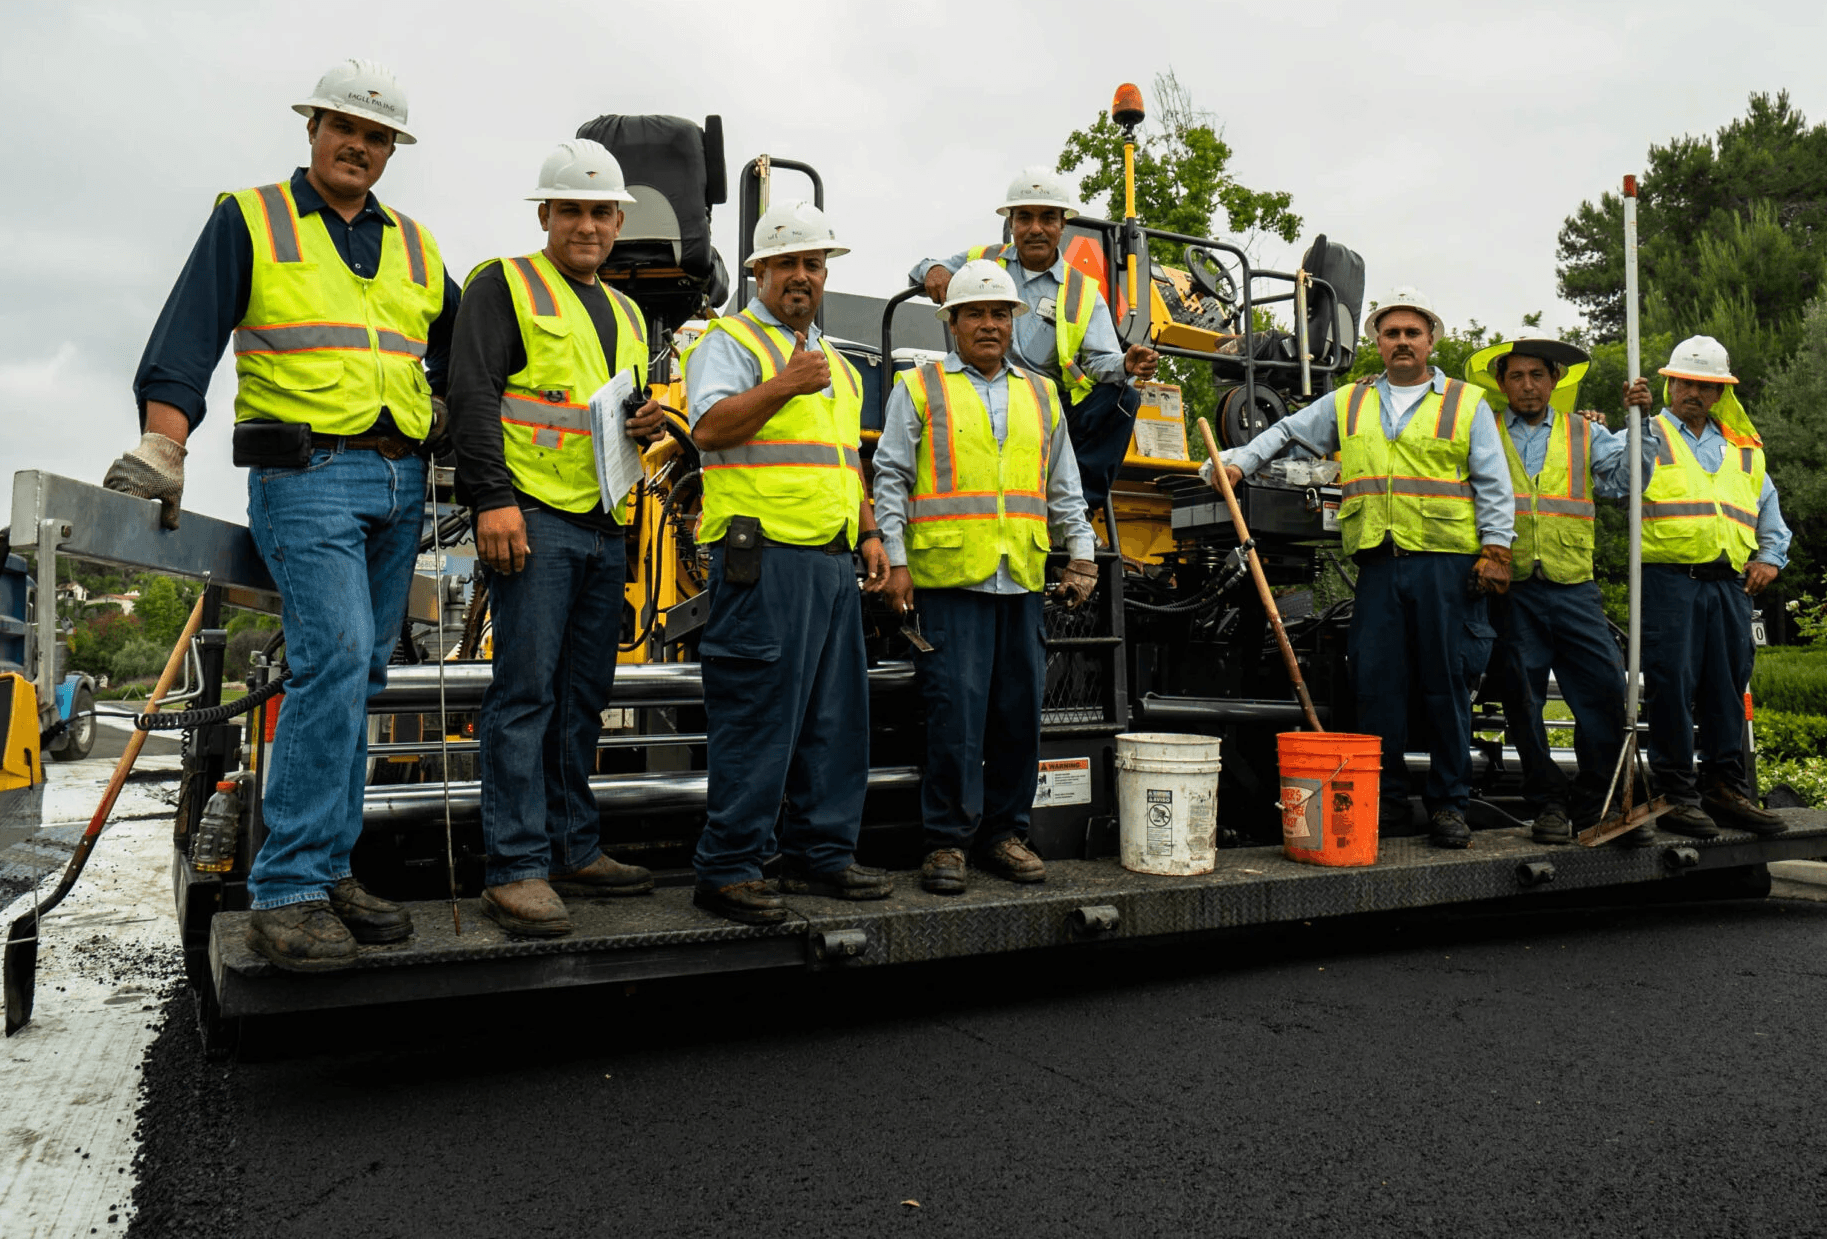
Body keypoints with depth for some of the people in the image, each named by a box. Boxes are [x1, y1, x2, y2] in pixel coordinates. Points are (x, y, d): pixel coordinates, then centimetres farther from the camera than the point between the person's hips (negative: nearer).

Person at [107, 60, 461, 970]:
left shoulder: (414, 245, 18)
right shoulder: (250, 219, 5)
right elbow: (186, 341, -6)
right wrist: (161, 449, -20)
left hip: (400, 484, 5)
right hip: (305, 476, -5)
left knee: (355, 677, 5)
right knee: (334, 660, -20)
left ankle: (326, 870, 12)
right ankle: (284, 893, -15)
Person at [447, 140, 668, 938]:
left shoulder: (624, 313, 24)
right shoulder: (505, 284, 3)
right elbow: (472, 393, -8)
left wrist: (650, 424, 6)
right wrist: (491, 496, -19)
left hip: (605, 526, 7)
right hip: (533, 518, -7)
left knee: (583, 697, 10)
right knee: (526, 691, -9)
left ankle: (574, 851, 18)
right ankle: (516, 869, -6)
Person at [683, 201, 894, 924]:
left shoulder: (834, 363, 26)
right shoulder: (731, 342, 2)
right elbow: (709, 428, -15)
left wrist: (869, 534, 19)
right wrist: (785, 385, -23)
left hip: (833, 563, 8)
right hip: (764, 555, -8)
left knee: (835, 716, 10)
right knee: (756, 715, -8)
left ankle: (821, 855, 20)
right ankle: (727, 870, 0)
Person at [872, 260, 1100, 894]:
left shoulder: (1041, 395, 20)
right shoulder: (919, 388, 8)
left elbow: (1064, 487, 22)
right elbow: (891, 478, 3)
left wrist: (1082, 553, 11)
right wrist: (895, 560, -5)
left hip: (1022, 582, 4)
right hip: (948, 579, -4)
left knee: (1019, 712, 6)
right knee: (954, 712, -7)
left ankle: (1004, 832, 19)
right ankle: (946, 841, 4)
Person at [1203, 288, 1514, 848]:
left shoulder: (1466, 403, 10)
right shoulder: (1347, 403, 16)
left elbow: (1493, 484, 7)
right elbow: (1285, 433, 22)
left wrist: (1495, 551, -2)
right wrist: (1239, 462, 6)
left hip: (1447, 563, -2)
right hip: (1378, 564, 2)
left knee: (1446, 685, 1)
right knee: (1375, 682, 0)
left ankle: (1449, 804, 11)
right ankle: (1387, 799, 12)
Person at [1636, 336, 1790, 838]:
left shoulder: (1742, 448, 21)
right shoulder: (1650, 435, 6)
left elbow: (1768, 507, 30)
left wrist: (1770, 557, 15)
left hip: (1730, 584, 5)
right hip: (1669, 580, -5)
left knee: (1729, 687, 8)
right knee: (1673, 687, -7)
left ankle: (1726, 788, 17)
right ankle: (1676, 793, 0)